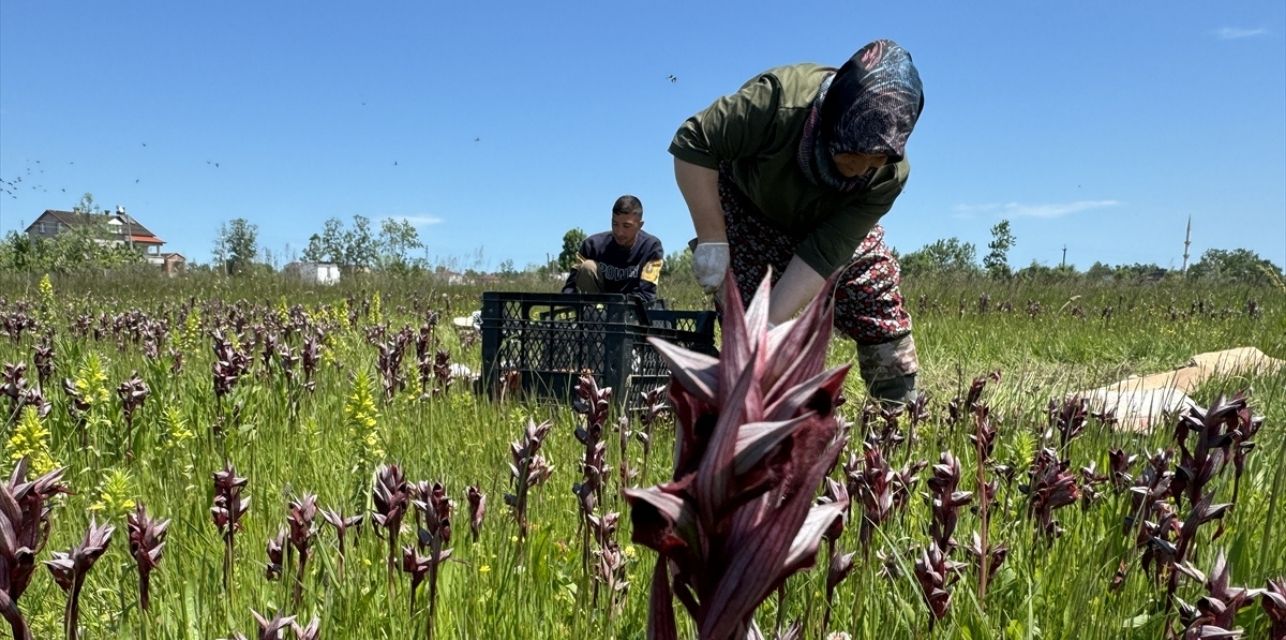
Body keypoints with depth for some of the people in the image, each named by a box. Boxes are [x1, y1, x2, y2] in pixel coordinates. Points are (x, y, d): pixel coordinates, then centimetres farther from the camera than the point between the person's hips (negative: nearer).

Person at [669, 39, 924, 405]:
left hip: (832, 220, 3)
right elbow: (693, 144, -32)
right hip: (748, 206, -2)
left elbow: (824, 254, -34)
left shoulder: (889, 174, -31)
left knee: (878, 298, -5)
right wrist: (711, 238, -34)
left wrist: (770, 324, -42)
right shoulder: (781, 100, -41)